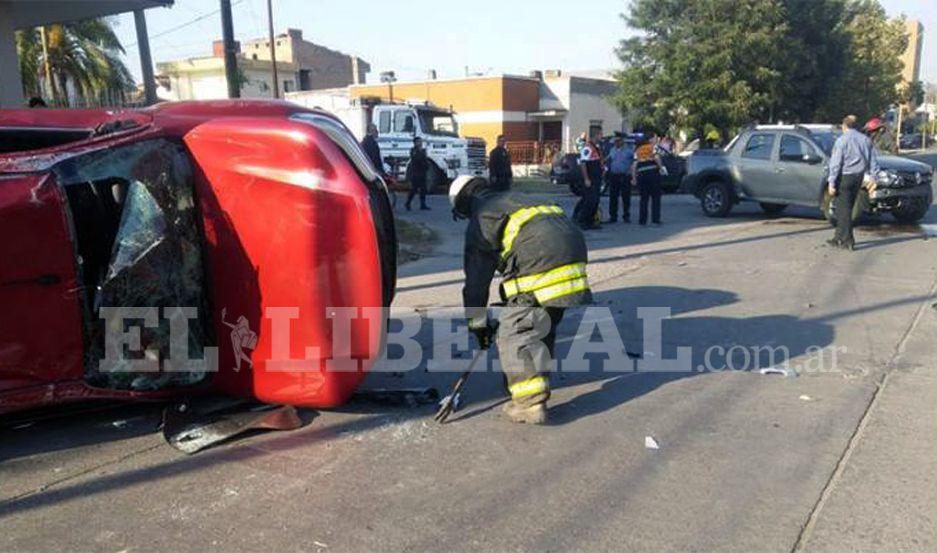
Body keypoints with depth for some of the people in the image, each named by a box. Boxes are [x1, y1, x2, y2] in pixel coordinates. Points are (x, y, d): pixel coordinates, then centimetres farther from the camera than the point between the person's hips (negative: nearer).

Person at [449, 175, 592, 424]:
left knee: (515, 331, -5)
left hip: (541, 265, -8)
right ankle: (534, 374, 33)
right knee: (544, 322, 23)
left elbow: (476, 276, 8)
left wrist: (478, 323, 16)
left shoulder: (481, 219, 9)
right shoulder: (514, 198, 34)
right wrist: (510, 299, 48)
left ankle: (531, 402, -10)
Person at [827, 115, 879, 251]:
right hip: (859, 177, 7)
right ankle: (839, 237, 22)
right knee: (846, 208, 15)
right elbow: (873, 162, 11)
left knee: (843, 209, -2)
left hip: (845, 177, -6)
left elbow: (836, 163, -14)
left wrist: (832, 183, -13)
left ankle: (848, 240, -4)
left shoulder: (842, 140, -10)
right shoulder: (866, 140, 9)